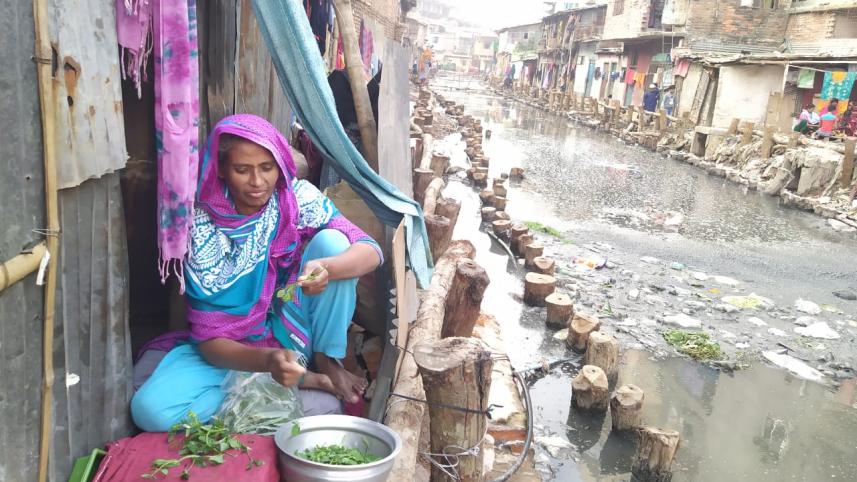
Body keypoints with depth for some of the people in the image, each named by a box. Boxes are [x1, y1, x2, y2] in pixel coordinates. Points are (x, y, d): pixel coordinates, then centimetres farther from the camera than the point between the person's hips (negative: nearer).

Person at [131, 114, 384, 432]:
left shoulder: (299, 197, -13)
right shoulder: (202, 226, -17)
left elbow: (371, 251, -20)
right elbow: (208, 338, -17)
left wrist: (327, 268, -44)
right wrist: (266, 360, -38)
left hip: (294, 331, 0)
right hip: (236, 348, 0)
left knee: (331, 240, -23)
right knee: (149, 408, -26)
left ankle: (326, 362, -8)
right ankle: (306, 381, -16)